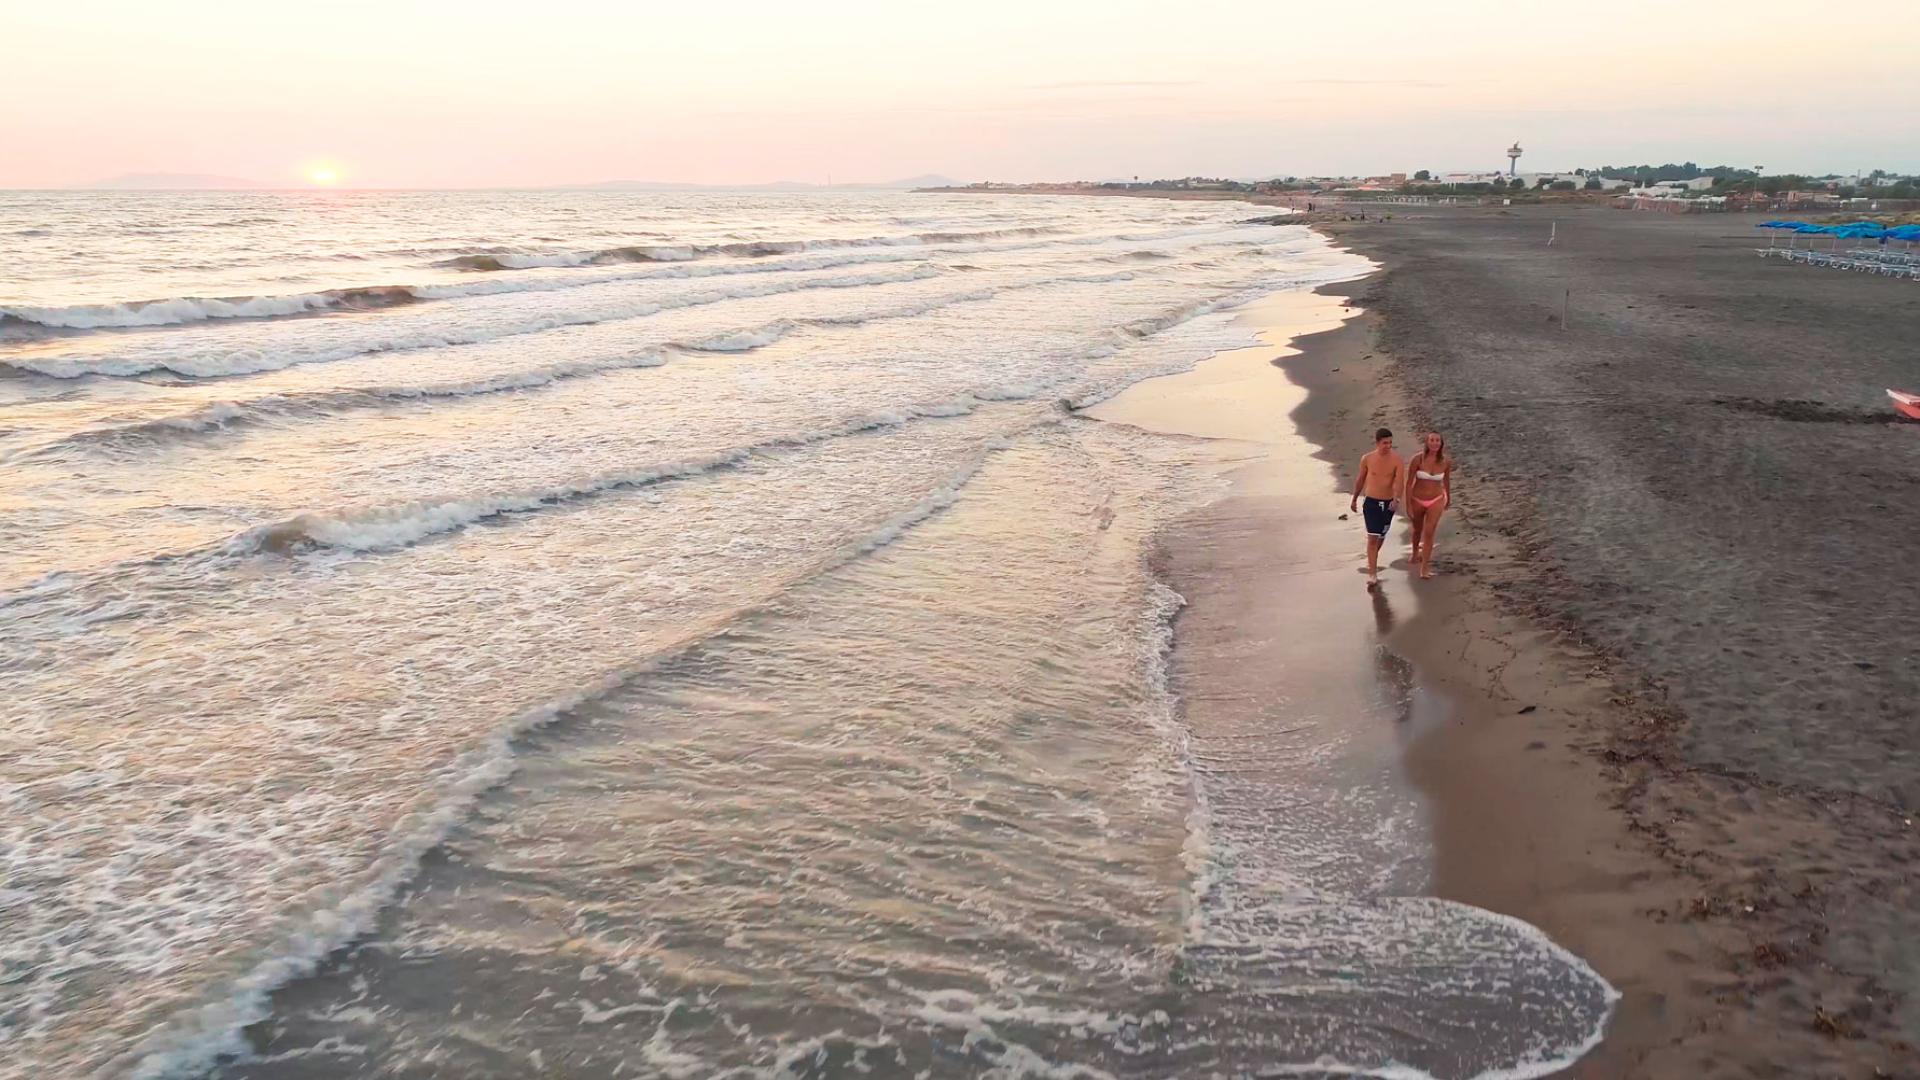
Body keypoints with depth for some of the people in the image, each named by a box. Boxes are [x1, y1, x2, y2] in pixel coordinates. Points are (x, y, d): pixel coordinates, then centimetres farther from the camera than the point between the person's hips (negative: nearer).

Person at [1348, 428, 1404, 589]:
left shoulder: (1397, 460, -10)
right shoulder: (1367, 459, -6)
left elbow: (1399, 482, -22)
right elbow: (1360, 479, 9)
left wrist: (1395, 499, -39)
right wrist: (1354, 499, 19)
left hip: (1388, 503, 1)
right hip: (1371, 502, -1)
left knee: (1381, 537, 18)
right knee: (1372, 538, -10)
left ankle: (1372, 561, 47)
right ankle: (1372, 575, -10)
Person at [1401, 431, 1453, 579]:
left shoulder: (1446, 461, -12)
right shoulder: (1418, 459, -19)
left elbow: (1447, 480, 8)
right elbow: (1408, 483, -14)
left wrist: (1449, 498, 22)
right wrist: (1408, 506, -15)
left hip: (1436, 500, 0)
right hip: (1417, 500, 0)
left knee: (1429, 533, -13)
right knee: (1417, 531, 22)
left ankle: (1424, 568, -6)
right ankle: (1415, 554, 51)